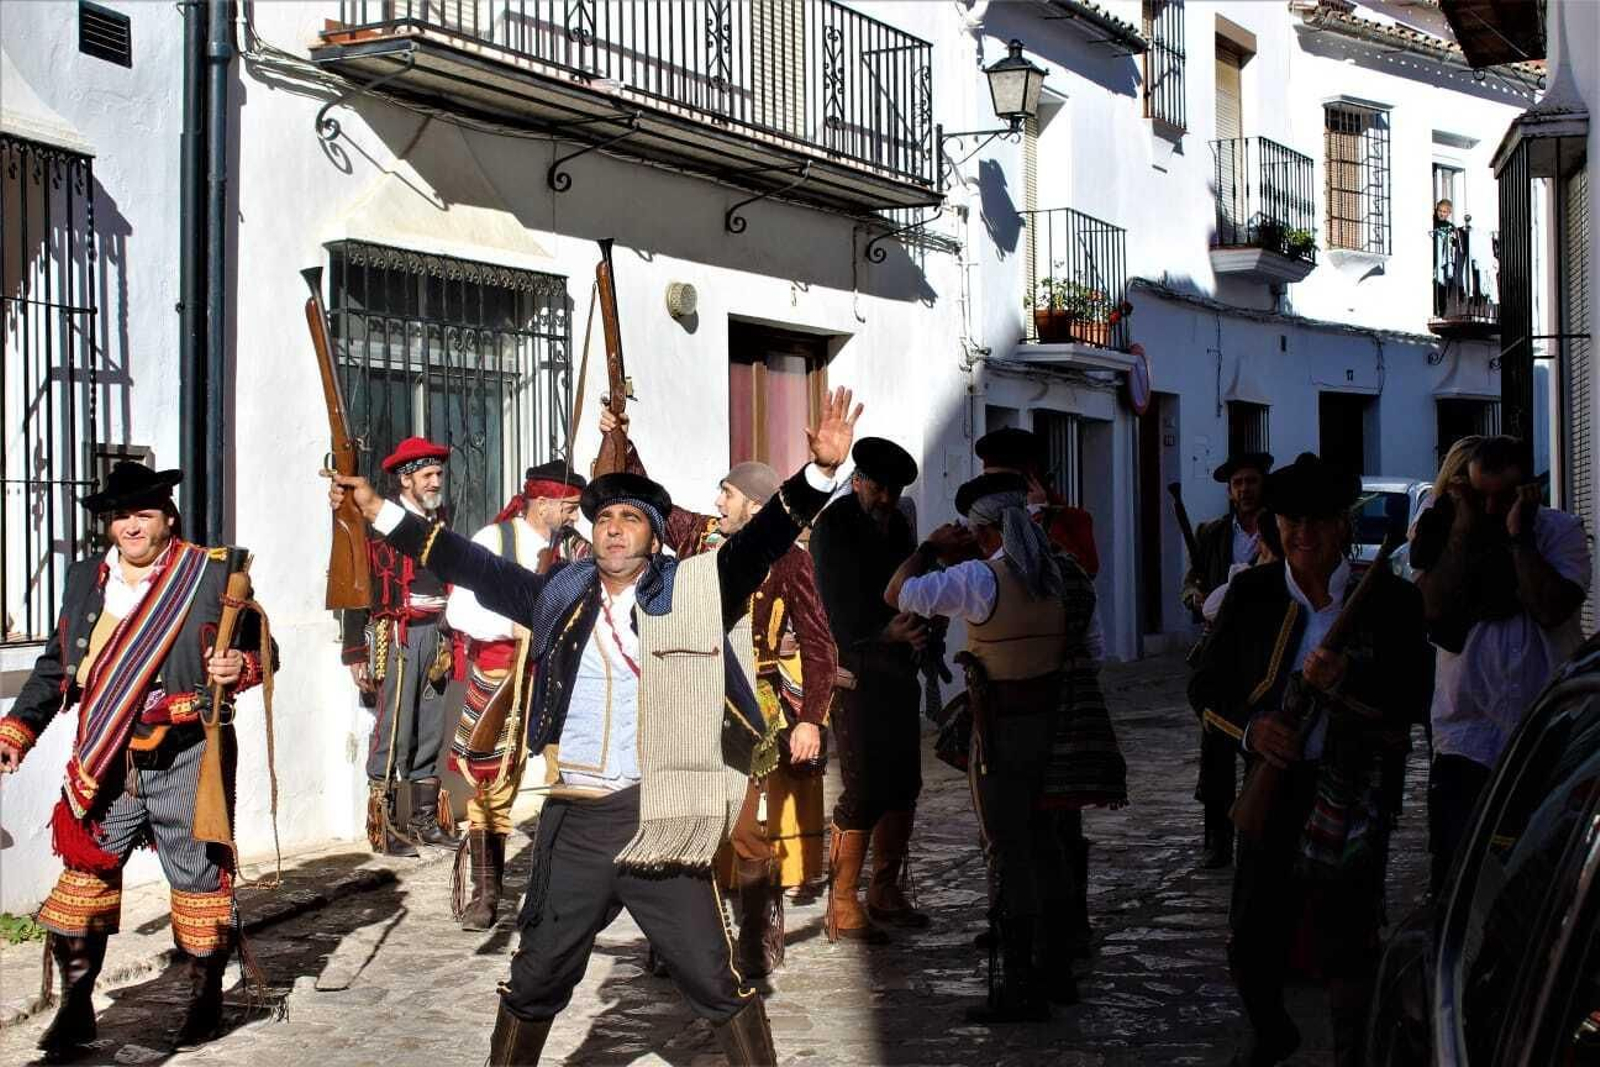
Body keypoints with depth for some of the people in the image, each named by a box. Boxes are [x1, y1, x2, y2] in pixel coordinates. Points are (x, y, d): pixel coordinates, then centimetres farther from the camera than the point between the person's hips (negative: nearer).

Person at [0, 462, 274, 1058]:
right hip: (105, 763, 4)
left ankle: (206, 999, 21)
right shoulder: (85, 580, 11)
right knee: (84, 876, 3)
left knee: (198, 875, 5)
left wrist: (240, 667, -18)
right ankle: (76, 1006, 14)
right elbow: (56, 667, 17)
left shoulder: (213, 575, -2)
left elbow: (260, 651, 4)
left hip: (185, 759, -3)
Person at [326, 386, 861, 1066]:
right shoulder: (562, 595, 9)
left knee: (718, 983, 2)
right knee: (534, 982, 14)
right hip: (572, 822, 3)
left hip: (658, 819, -3)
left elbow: (762, 540, -11)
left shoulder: (694, 591, 0)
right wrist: (379, 511, 14)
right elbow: (476, 566, 14)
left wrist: (820, 471, -27)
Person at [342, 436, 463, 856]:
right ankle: (384, 826, -3)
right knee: (393, 731, -7)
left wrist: (450, 640, 16)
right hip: (398, 634, -7)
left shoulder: (439, 522, 16)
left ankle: (425, 820, 16)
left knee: (430, 731, 9)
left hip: (435, 635, 7)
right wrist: (356, 654, -11)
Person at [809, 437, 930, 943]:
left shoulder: (896, 522, 13)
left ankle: (885, 892, 21)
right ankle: (842, 907, -4)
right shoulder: (833, 525, -9)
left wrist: (918, 628, -9)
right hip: (856, 673, -8)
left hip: (896, 670, 8)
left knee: (902, 786, 10)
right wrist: (887, 632, -28)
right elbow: (839, 610, -14)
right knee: (862, 791, -10)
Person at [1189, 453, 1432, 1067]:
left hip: (1354, 794, -3)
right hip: (1275, 785, 3)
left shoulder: (1388, 599, -2)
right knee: (1251, 941, 10)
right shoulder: (1253, 594, 5)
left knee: (1344, 941, -1)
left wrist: (1344, 680, -22)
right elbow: (1206, 684, 10)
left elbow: (1413, 699, -6)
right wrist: (1249, 724, -9)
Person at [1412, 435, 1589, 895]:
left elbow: (1552, 608, -16)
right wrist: (1464, 528, -12)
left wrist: (1517, 534, -15)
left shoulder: (1560, 530, -1)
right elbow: (1436, 608, -12)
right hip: (1466, 737, 1)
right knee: (1453, 875, 2)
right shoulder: (1447, 532, 3)